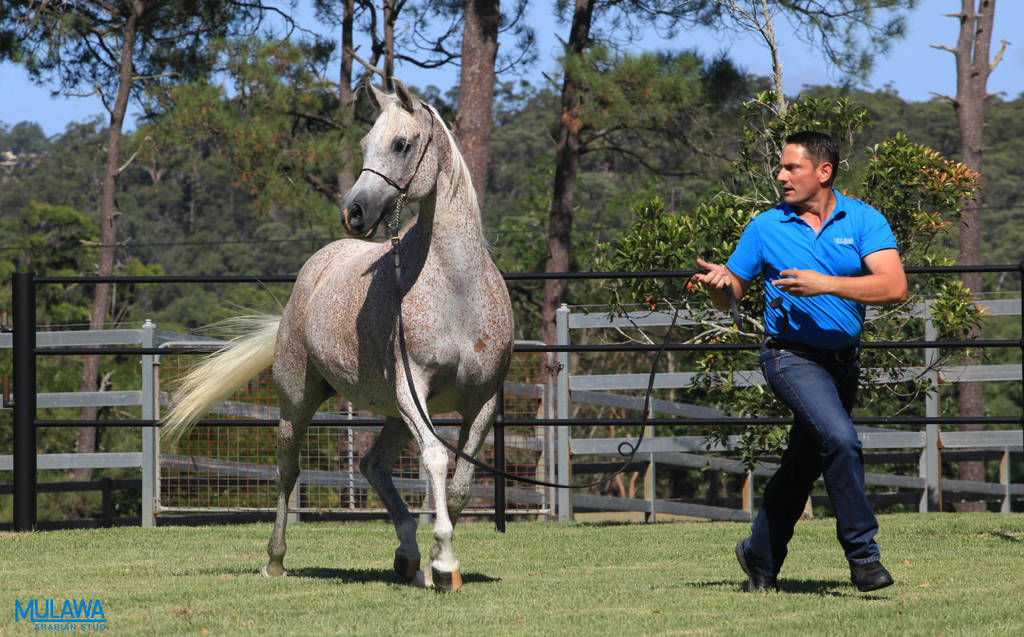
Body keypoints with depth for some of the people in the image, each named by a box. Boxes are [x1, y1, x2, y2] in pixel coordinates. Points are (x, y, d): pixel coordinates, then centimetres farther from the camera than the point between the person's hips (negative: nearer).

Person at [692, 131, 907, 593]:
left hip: (844, 360, 3)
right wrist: (717, 282, -15)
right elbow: (729, 298, 8)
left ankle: (759, 556, 32)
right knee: (840, 440, -26)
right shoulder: (765, 227, 0)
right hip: (792, 357, -3)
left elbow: (894, 287, -15)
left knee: (802, 467, 13)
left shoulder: (863, 221, -2)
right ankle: (863, 554, -19)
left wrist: (824, 284, -22)